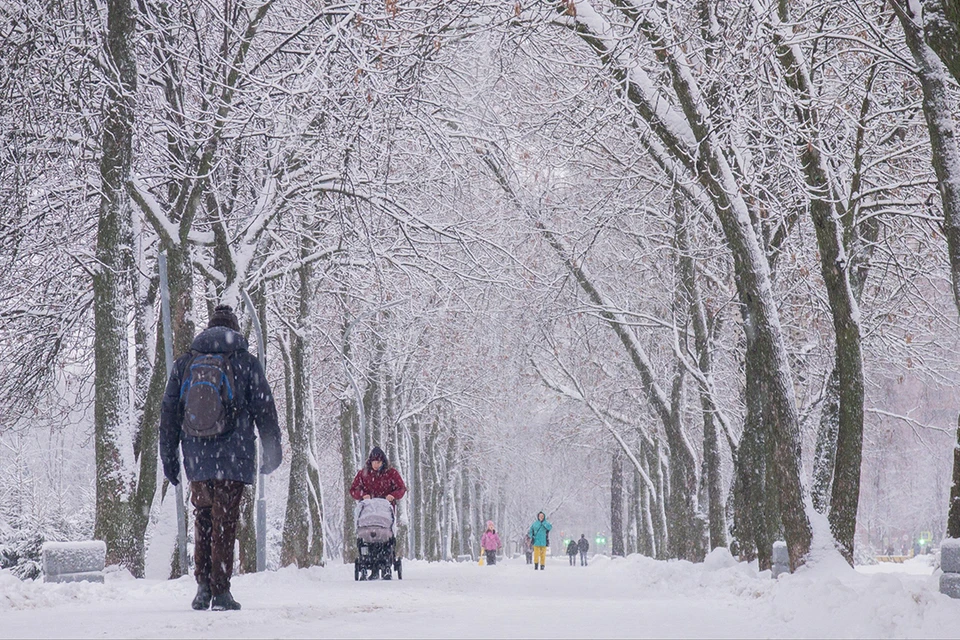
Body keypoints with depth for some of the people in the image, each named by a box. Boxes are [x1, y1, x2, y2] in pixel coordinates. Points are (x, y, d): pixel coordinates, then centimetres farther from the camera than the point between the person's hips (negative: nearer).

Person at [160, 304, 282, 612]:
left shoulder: (184, 364, 9)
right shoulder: (245, 362, 1)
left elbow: (169, 413, 11)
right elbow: (264, 410, 2)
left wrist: (168, 457, 17)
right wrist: (272, 450, 12)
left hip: (196, 459, 3)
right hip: (232, 459, -3)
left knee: (202, 520, 15)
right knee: (225, 522, 0)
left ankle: (203, 586, 8)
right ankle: (221, 592, -1)